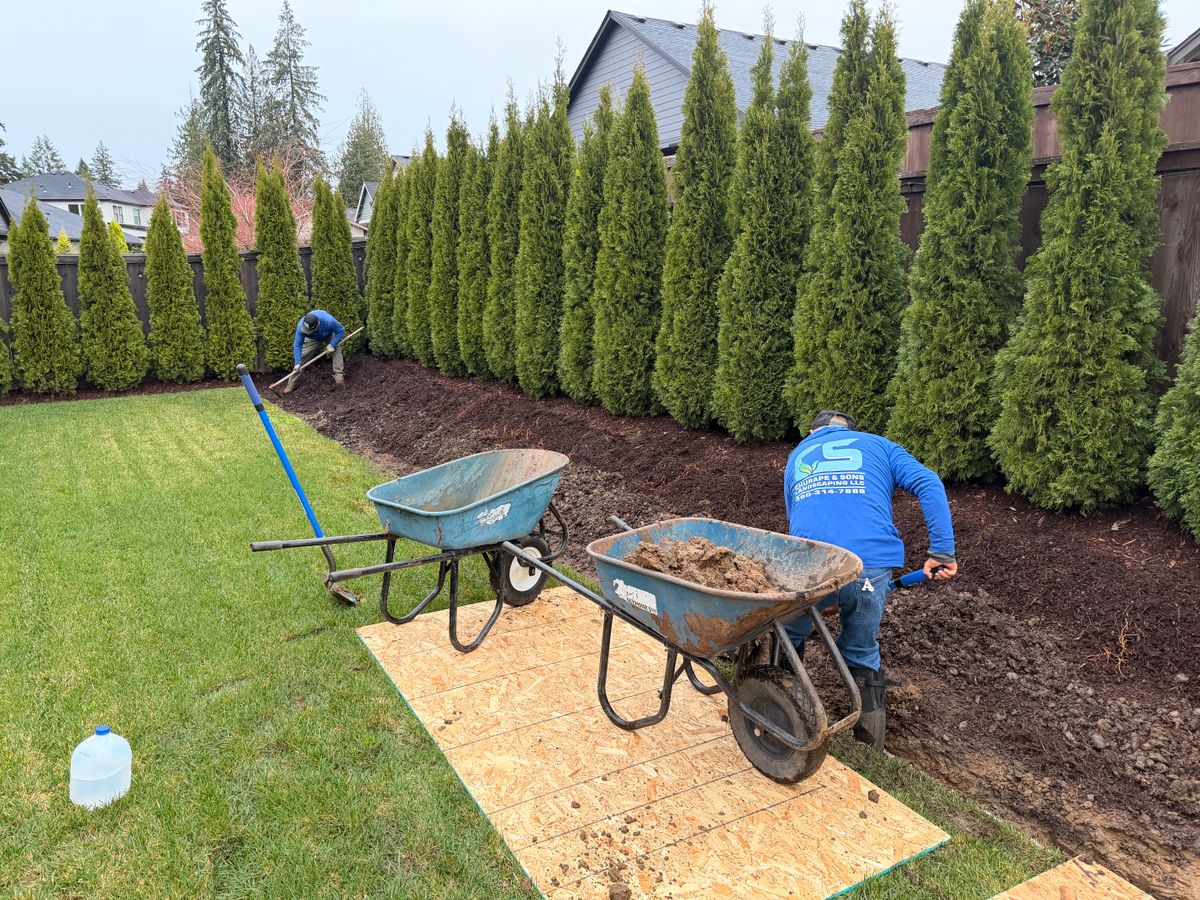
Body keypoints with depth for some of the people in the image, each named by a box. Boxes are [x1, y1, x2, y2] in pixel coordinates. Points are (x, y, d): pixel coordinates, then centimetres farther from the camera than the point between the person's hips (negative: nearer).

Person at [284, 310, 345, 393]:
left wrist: (332, 345, -37)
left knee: (336, 349, -25)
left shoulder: (328, 321, -46)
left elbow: (341, 330, -28)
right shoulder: (301, 326, -39)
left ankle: (339, 375, -15)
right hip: (313, 339, 0)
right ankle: (291, 384, 0)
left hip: (330, 335, 0)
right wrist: (298, 363, -38)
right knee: (302, 357, -7)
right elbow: (297, 345, -30)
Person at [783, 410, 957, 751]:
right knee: (862, 653, 22)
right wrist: (942, 551, -2)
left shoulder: (797, 456, 29)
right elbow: (929, 484, 3)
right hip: (871, 567, 0)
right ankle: (872, 750, 28)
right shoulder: (878, 446, 23)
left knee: (788, 642, 27)